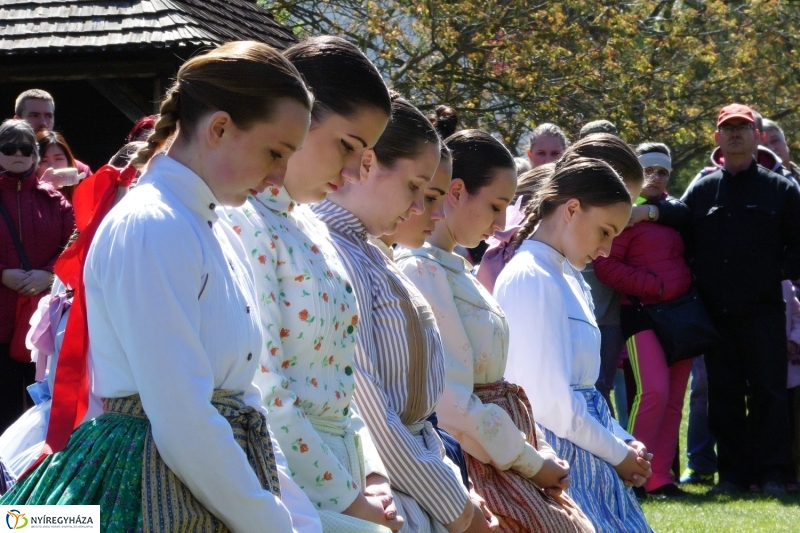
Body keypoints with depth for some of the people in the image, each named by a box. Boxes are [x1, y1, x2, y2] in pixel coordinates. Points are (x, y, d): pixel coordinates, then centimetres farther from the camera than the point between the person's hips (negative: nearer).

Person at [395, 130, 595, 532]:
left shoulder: (457, 270, 14)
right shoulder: (422, 272, -15)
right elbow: (455, 406, -20)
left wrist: (541, 453, 6)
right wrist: (531, 464, -11)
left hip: (505, 457, 9)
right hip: (478, 466, -9)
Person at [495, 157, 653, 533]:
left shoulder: (568, 278, 13)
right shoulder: (532, 280, -15)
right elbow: (550, 402, -19)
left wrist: (623, 442, 3)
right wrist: (618, 454, -8)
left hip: (586, 456, 9)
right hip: (555, 457, -9)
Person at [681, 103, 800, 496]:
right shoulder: (699, 191, 11)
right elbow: (681, 243, 14)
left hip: (763, 310, -2)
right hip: (715, 312, 3)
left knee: (768, 392, -2)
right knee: (723, 396, 6)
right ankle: (733, 472, 11)